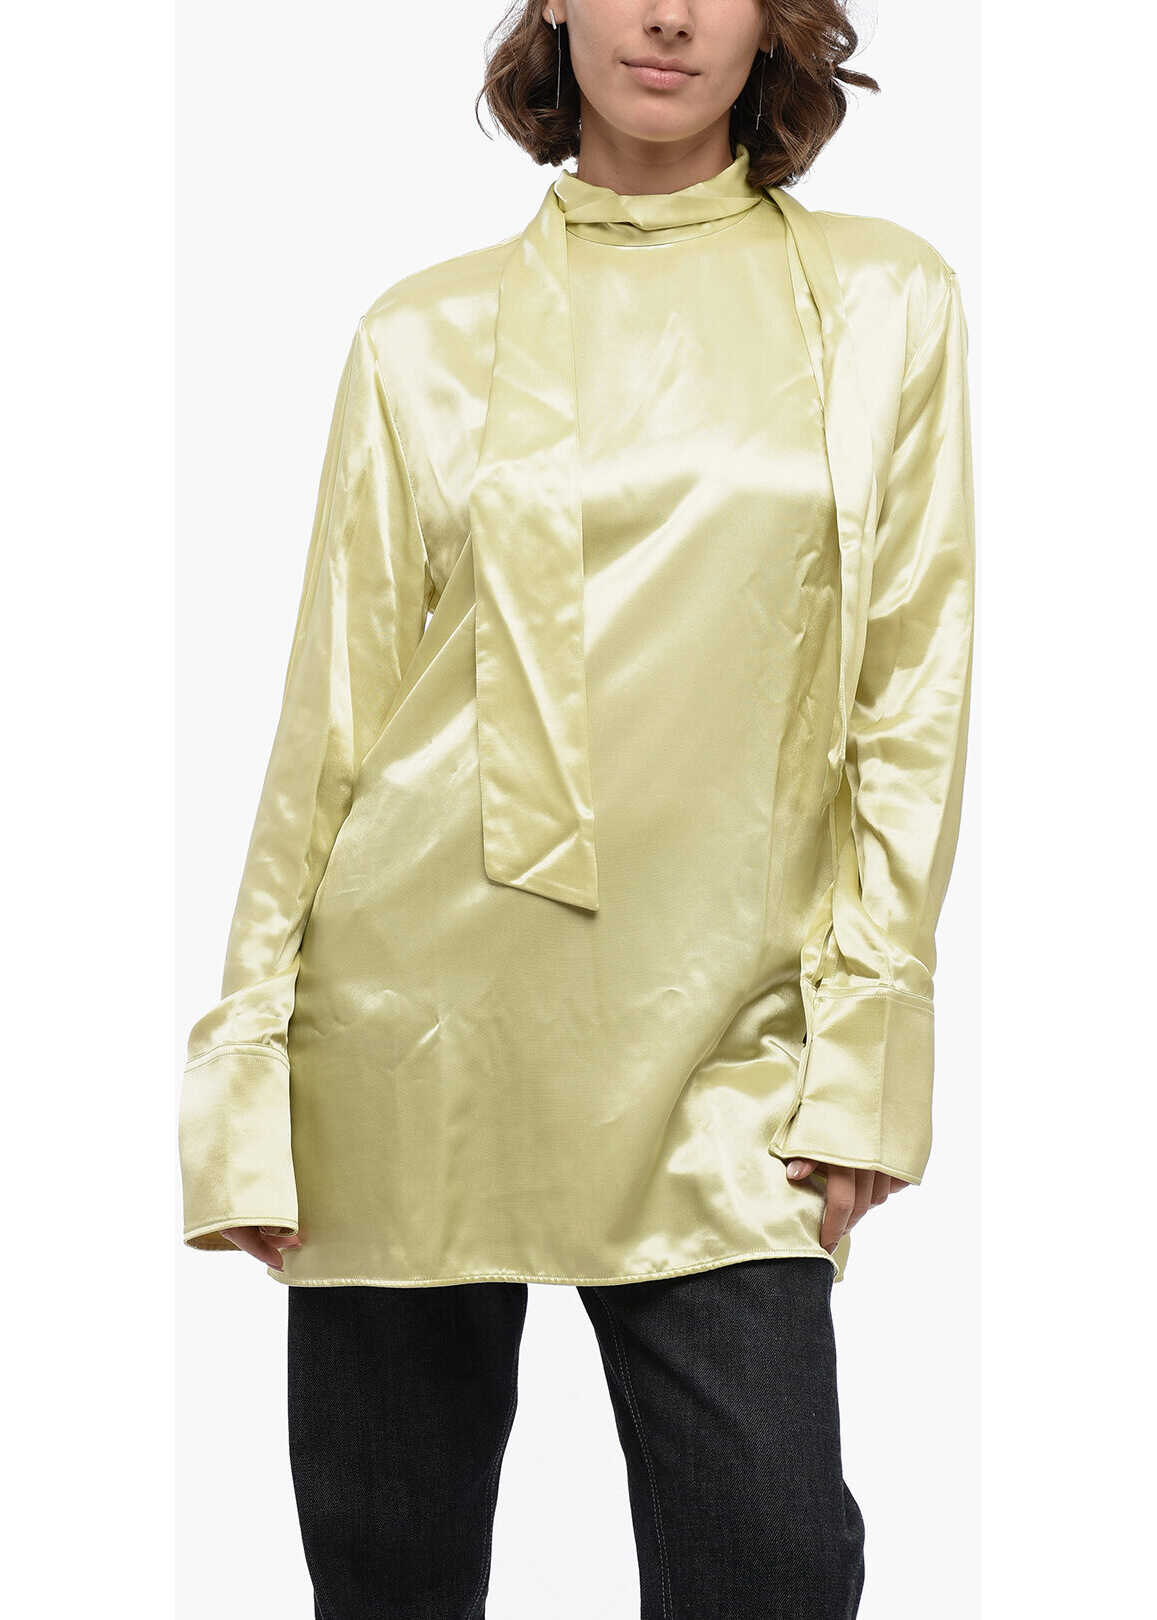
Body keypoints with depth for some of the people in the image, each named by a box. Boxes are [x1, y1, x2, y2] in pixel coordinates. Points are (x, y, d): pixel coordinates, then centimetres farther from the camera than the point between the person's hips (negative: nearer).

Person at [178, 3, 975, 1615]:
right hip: (420, 1000, 1)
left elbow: (913, 695, 4)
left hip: (716, 1035, 0)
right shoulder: (429, 332, 6)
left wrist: (865, 1046, -2)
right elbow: (336, 699, 6)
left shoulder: (885, 302, 5)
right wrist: (252, 1068, 3)